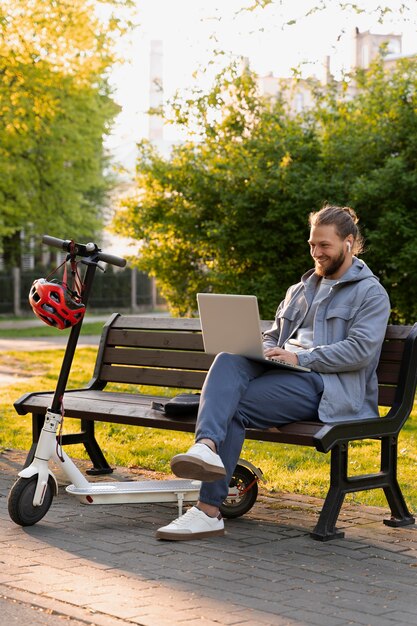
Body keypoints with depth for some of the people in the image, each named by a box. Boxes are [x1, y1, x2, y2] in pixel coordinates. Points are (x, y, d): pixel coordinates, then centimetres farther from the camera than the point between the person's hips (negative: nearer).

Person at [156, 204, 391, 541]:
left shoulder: (371, 293, 6)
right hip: (284, 372, 6)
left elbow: (360, 351, -9)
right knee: (229, 359, -28)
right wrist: (263, 351, 3)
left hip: (326, 386, -6)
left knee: (234, 409, -26)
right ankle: (206, 446, -51)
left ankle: (209, 510, -28)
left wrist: (300, 358, -16)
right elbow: (273, 336, 29)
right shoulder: (300, 290, 30)